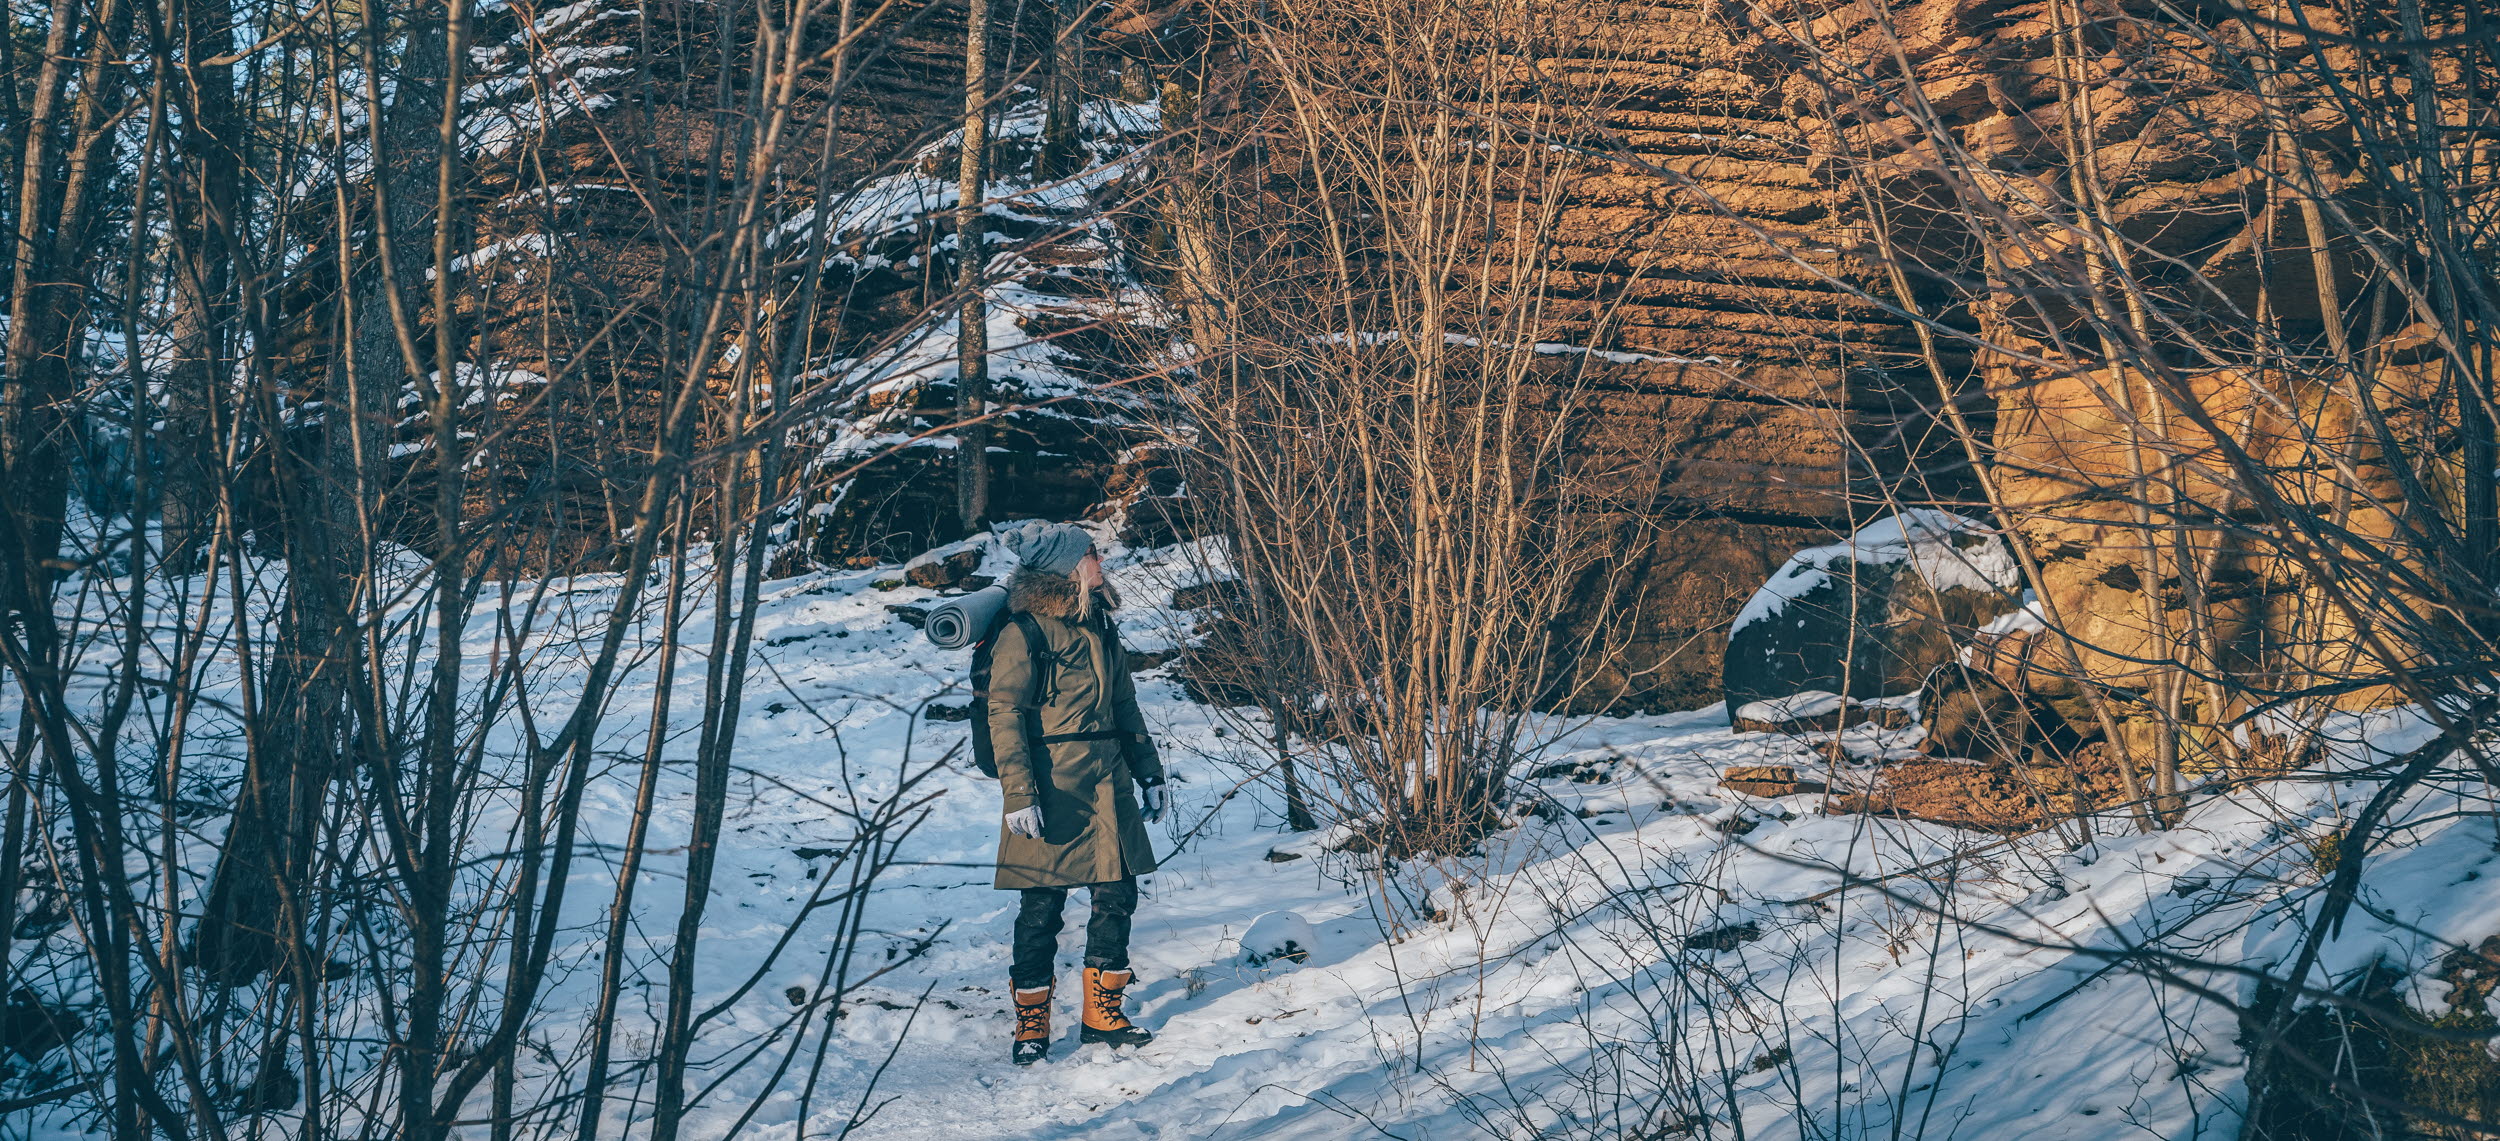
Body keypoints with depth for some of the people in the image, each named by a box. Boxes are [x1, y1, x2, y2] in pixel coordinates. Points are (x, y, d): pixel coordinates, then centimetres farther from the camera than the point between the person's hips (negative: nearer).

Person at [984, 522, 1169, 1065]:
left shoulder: (1100, 629, 12)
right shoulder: (1023, 635, -11)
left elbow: (1125, 706, 20)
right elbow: (1004, 716, -13)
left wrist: (1149, 774, 17)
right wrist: (1019, 793, -19)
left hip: (1106, 784, 7)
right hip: (1050, 790, -7)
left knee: (1116, 895, 7)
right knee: (1042, 906, 0)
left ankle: (1103, 1014, 21)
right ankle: (1031, 1024, 12)